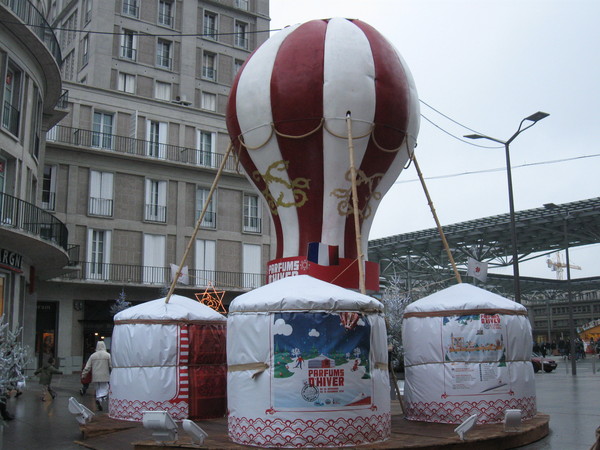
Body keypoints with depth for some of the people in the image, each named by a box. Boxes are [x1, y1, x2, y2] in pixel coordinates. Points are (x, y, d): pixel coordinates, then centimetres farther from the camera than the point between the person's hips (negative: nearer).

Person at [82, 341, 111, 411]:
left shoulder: (93, 355, 5)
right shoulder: (107, 355, -4)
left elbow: (87, 367, 5)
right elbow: (111, 366, -7)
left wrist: (83, 375, 11)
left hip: (95, 377, 3)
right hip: (104, 376, -3)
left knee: (98, 389, 14)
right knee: (104, 388, 1)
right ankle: (100, 399, -25)